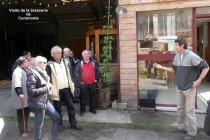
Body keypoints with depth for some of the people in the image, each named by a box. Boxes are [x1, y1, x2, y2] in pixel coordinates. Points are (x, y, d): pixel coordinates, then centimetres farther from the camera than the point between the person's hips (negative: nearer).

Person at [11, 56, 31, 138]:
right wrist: (20, 93, -44)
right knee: (21, 114, 1)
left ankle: (25, 128, 34)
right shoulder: (18, 71, -19)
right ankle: (22, 131, 12)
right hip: (20, 98, -9)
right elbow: (17, 83, -33)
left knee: (26, 113, 19)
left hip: (26, 96, 9)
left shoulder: (25, 71, 13)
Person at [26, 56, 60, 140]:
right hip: (38, 103, -10)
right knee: (39, 125, 2)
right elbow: (31, 91, -24)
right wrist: (46, 88, -18)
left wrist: (48, 87, 4)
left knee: (56, 117, 15)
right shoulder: (33, 75, -17)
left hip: (45, 101, 10)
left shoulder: (42, 73, 12)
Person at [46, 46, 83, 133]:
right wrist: (51, 90, -15)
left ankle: (73, 123, 23)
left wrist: (71, 85, 12)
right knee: (58, 108, 9)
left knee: (71, 106, 11)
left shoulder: (64, 62, 9)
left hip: (66, 88, 5)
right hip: (57, 90, -5)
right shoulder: (50, 65, -9)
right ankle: (59, 124, 25)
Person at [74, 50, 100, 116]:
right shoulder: (80, 64, -1)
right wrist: (79, 81, -8)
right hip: (83, 84, -2)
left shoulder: (94, 63, 6)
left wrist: (96, 79, 5)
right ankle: (82, 109, 17)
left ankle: (92, 108, 26)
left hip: (92, 84, 2)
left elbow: (98, 71, 11)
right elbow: (76, 73, -4)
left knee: (92, 97, 12)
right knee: (83, 97, 5)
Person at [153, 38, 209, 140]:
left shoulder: (192, 56, -18)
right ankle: (182, 127, 34)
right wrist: (162, 67, 8)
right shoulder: (177, 57, 2)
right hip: (180, 87, 7)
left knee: (189, 111, 1)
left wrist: (198, 81, -14)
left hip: (189, 88, -7)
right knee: (180, 109, 17)